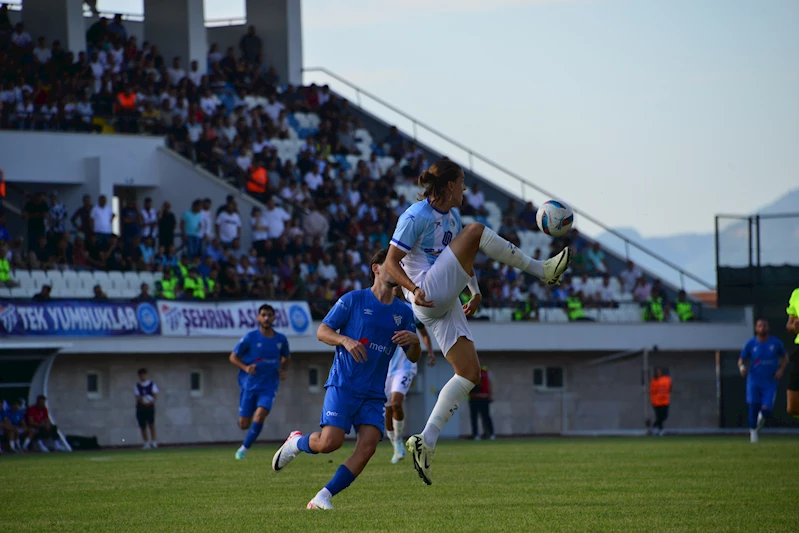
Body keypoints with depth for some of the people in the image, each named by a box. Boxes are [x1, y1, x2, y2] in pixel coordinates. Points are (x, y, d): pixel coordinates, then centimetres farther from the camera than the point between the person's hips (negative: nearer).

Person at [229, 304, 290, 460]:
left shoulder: (281, 339, 3)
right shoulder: (250, 338, -6)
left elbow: (286, 358, 23)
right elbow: (233, 357, 1)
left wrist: (282, 370, 3)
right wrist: (245, 368, -17)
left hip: (269, 387, 1)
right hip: (250, 385, -1)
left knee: (259, 416, -22)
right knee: (244, 424, -1)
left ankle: (244, 448, -5)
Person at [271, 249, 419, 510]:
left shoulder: (403, 312, 12)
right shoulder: (353, 300, 1)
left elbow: (413, 357, 15)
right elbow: (322, 332, 1)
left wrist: (415, 341, -8)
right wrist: (345, 340, -19)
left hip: (374, 395, 4)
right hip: (343, 385, -4)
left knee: (368, 445, -17)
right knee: (329, 442, -19)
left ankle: (322, 498, -10)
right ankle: (297, 442, 16)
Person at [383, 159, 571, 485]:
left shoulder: (451, 216, 18)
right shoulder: (416, 217, -9)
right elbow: (391, 263, -11)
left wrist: (475, 292, 22)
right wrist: (414, 290, -26)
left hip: (447, 306, 9)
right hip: (428, 298, -9)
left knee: (469, 373, 0)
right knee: (476, 231, -16)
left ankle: (426, 442, 0)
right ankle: (542, 270, -7)